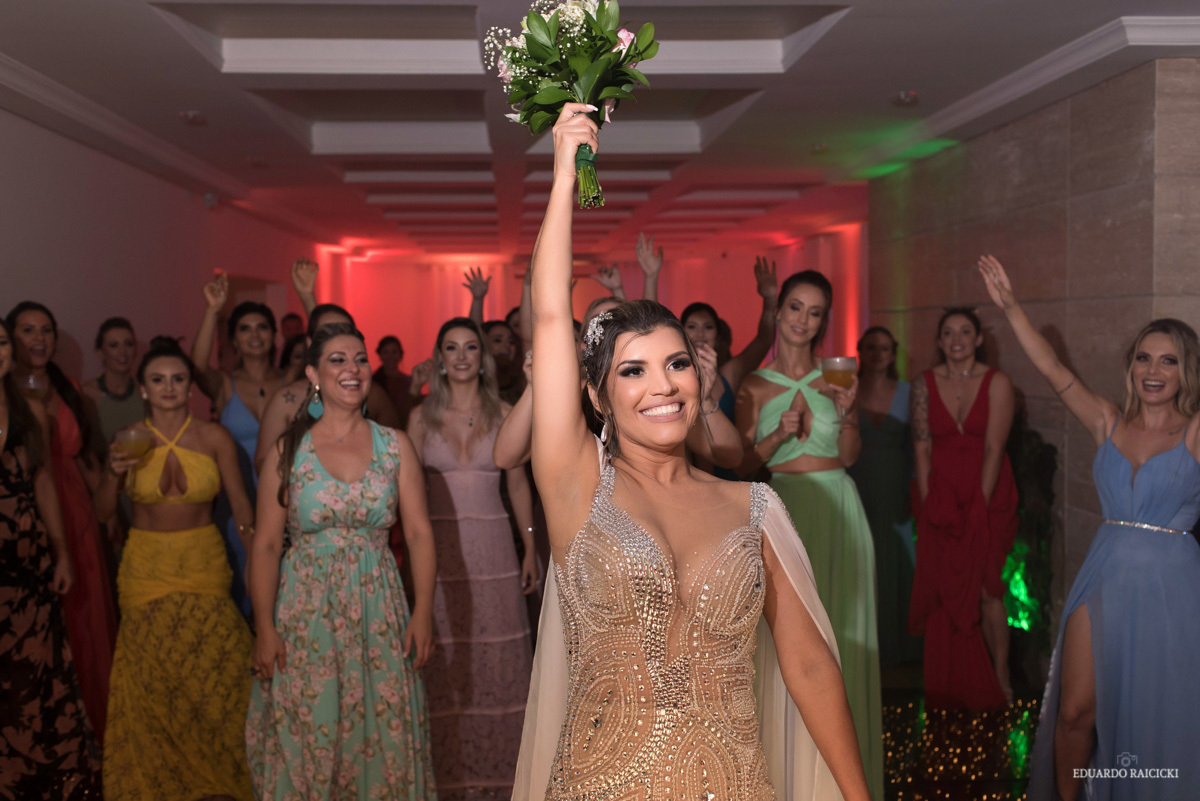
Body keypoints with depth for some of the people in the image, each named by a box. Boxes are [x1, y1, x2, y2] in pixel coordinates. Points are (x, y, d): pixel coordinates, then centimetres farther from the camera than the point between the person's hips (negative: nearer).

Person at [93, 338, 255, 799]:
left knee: (213, 673, -8)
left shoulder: (214, 438, -3)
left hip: (205, 566, -1)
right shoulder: (129, 439, 1)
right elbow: (102, 513, 6)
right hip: (145, 570, 1)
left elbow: (241, 507, -1)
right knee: (150, 680, 2)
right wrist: (114, 473, -12)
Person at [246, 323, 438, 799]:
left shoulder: (395, 446, 2)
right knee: (306, 737, 5)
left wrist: (423, 612, -9)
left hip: (377, 611, 1)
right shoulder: (288, 450, -1)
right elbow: (266, 545, -1)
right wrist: (265, 629, -6)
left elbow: (419, 532, -1)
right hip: (305, 613, -1)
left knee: (383, 734, 6)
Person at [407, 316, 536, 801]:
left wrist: (531, 549, 2)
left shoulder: (504, 414, 4)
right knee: (443, 665, 3)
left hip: (492, 548, 0)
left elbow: (518, 485, 7)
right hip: (438, 549, 0)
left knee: (496, 662, 3)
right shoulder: (423, 417, 4)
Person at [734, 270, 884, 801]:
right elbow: (743, 464, 2)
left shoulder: (836, 376, 4)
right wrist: (778, 435, -14)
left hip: (837, 509, 1)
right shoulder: (755, 385, 3)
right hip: (784, 510, -1)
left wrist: (847, 414, -13)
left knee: (840, 633, 5)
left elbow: (849, 456, 4)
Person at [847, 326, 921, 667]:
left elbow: (914, 446, 5)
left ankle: (897, 645, 23)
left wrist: (913, 492, 0)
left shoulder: (906, 392, 4)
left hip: (894, 491, 1)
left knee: (894, 562, 8)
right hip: (856, 489, -1)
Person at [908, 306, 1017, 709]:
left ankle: (998, 681, 7)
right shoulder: (924, 384, 2)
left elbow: (993, 448, -10)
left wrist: (980, 508, -14)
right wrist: (928, 504, -7)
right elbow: (921, 448, -1)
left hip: (987, 496, -2)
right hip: (940, 497, 2)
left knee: (985, 589, -7)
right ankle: (949, 688, 15)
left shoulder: (997, 383, -6)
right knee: (943, 592, 4)